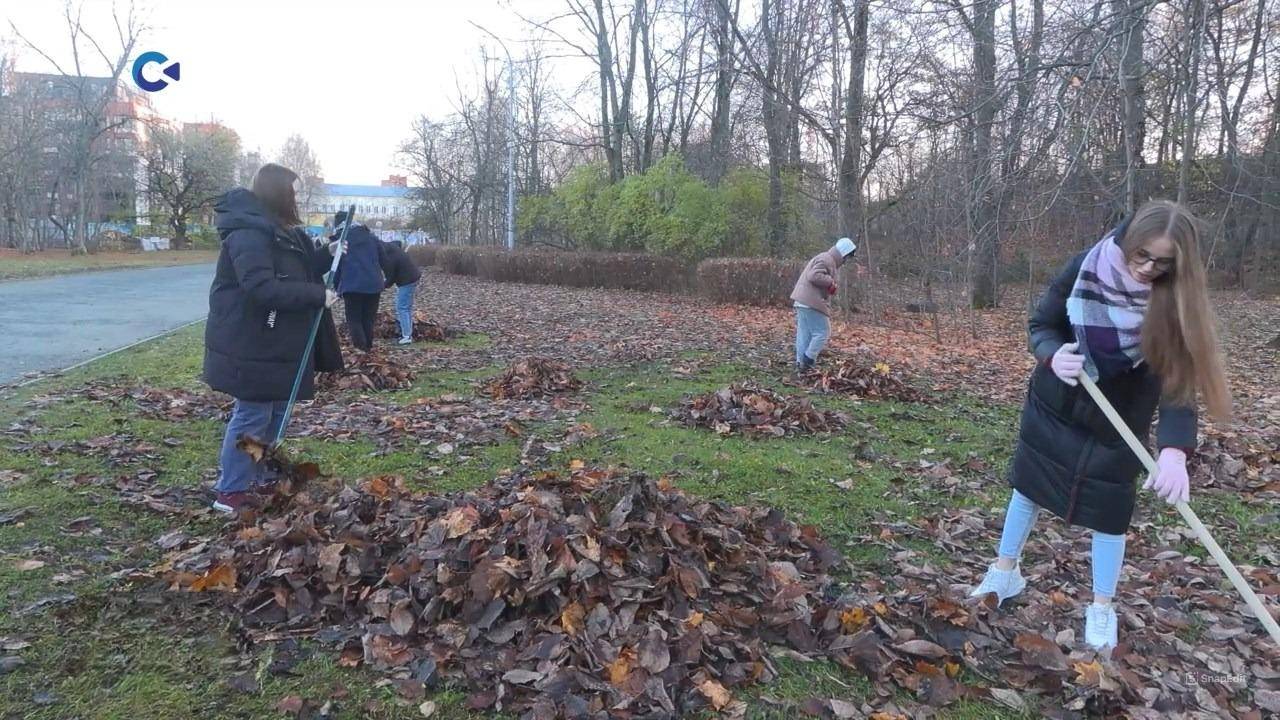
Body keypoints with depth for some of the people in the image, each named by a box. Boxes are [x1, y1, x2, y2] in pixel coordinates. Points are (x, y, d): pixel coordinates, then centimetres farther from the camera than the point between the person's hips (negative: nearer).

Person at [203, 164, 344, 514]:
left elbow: (298, 272, 21)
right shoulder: (249, 234, -20)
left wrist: (325, 257, 4)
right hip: (250, 345, -10)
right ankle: (231, 492, 8)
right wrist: (317, 295, -26)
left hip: (275, 343, 11)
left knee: (275, 412, 18)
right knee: (252, 416, -3)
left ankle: (261, 478, 31)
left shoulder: (281, 232, 13)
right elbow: (262, 288, -30)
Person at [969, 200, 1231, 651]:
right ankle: (1005, 572, 34)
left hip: (1117, 420, -2)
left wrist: (1174, 450, -44)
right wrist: (1053, 356, -32)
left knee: (1108, 509, 3)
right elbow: (1041, 325, -8)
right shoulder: (1086, 269, -20)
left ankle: (1102, 607, 23)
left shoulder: (1174, 302, -23)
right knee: (1028, 484, 14)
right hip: (1054, 405, 2)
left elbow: (1178, 379, -30)